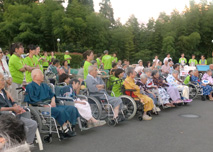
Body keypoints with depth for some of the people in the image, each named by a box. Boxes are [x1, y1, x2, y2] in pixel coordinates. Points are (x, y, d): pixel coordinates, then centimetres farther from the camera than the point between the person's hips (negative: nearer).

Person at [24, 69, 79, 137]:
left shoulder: (44, 85, 23)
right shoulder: (30, 87, -2)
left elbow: (52, 95, 24)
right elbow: (32, 101, -12)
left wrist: (53, 101, 0)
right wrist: (45, 105, -17)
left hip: (51, 105, 8)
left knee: (72, 108, -8)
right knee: (60, 111, -33)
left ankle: (67, 126, -12)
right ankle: (64, 129, -19)